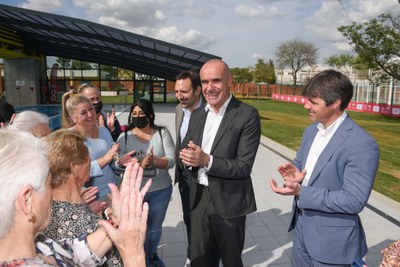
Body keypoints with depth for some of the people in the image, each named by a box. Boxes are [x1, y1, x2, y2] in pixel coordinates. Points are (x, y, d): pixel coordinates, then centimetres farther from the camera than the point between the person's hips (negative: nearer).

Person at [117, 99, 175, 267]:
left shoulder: (162, 133, -6)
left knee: (155, 228, 22)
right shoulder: (125, 136, -6)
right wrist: (139, 165, -29)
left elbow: (171, 160, -13)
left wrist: (154, 161, -30)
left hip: (160, 191, 1)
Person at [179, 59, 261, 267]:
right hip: (198, 200, 5)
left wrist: (207, 160, -29)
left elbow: (244, 166, -18)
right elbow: (184, 153, 7)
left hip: (229, 203, -5)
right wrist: (187, 159, -17)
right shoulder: (197, 115, 5)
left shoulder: (248, 115, -14)